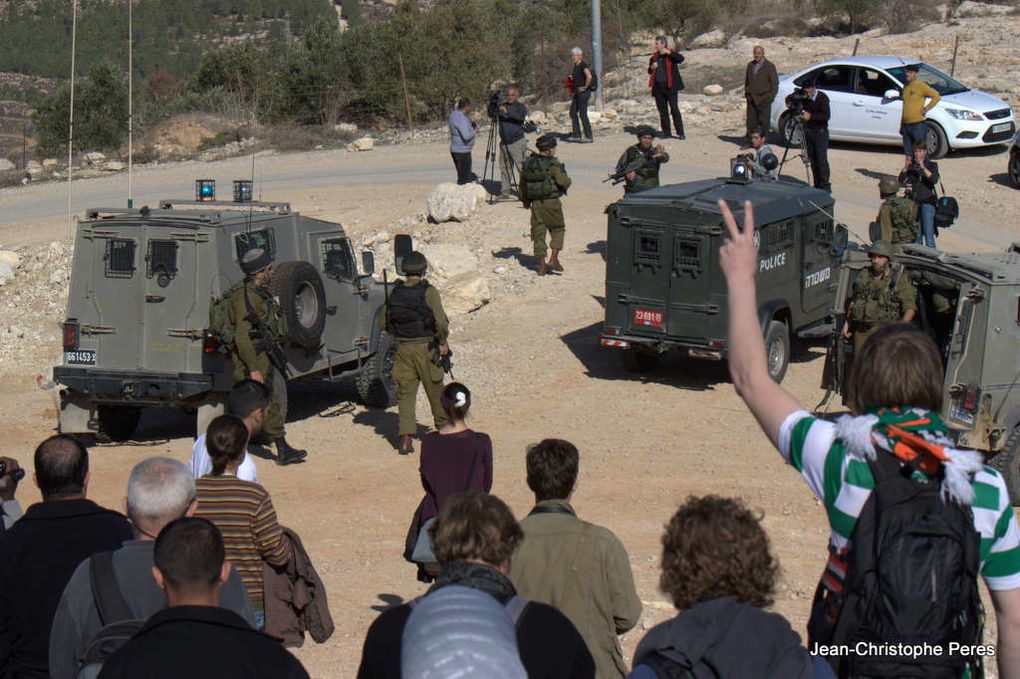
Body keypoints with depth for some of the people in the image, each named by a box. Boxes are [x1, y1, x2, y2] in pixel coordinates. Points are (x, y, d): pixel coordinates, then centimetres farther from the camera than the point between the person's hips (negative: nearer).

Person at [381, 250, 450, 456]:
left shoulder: (395, 293, 1)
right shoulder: (428, 292, -13)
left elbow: (383, 323, 8)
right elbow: (441, 323, -19)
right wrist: (444, 341, -2)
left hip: (403, 348, 3)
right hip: (426, 348, -3)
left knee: (405, 392, 5)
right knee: (435, 390, 14)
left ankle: (406, 437, -6)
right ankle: (443, 427, 32)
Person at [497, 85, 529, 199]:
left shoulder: (520, 106, -2)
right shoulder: (502, 105, 11)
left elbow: (521, 117, -21)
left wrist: (507, 112, -33)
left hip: (517, 142, -5)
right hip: (504, 142, 5)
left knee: (522, 168, -8)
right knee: (504, 168, 7)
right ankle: (505, 191, 14)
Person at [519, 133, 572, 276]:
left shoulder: (528, 164, 5)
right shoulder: (553, 165, -12)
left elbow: (522, 184, 12)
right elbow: (564, 182, -18)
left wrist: (525, 200, 25)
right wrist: (567, 180, 5)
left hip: (536, 204, 4)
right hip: (551, 202, -4)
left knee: (538, 233, 9)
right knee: (557, 229, 13)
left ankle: (542, 266, 8)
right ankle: (554, 259, 1)